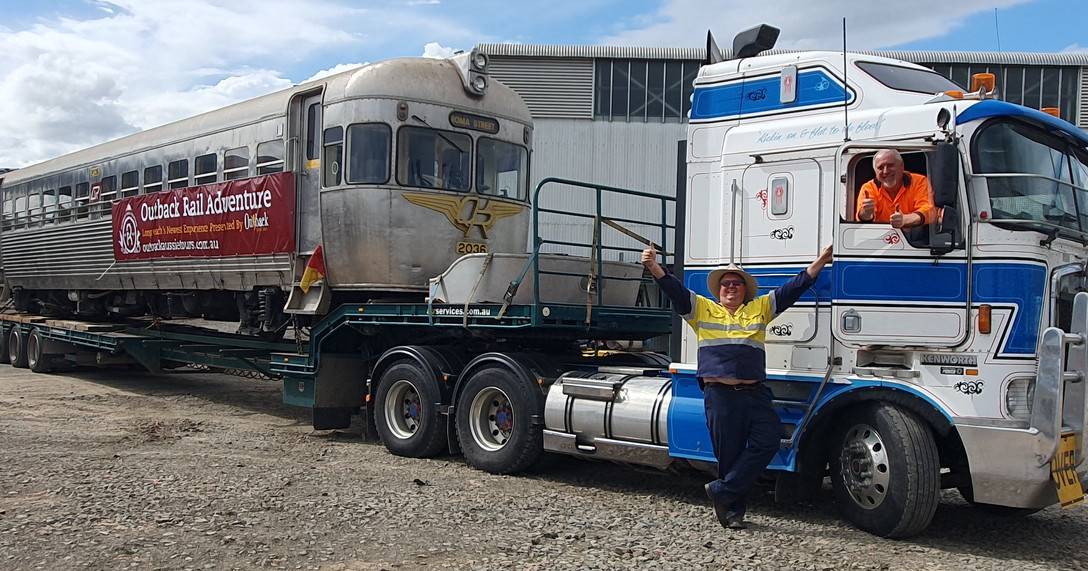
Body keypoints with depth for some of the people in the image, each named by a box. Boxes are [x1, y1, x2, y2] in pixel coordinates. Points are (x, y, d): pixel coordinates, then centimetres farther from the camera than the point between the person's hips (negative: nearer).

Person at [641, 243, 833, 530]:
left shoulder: (760, 308, 19)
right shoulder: (702, 309, 13)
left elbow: (793, 288, 16)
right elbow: (674, 289, 0)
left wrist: (821, 261, 10)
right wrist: (653, 266, -15)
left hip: (755, 392, 3)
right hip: (720, 395, -3)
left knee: (767, 441, -12)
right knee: (729, 454, 1)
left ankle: (722, 491, -2)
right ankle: (733, 509, 14)